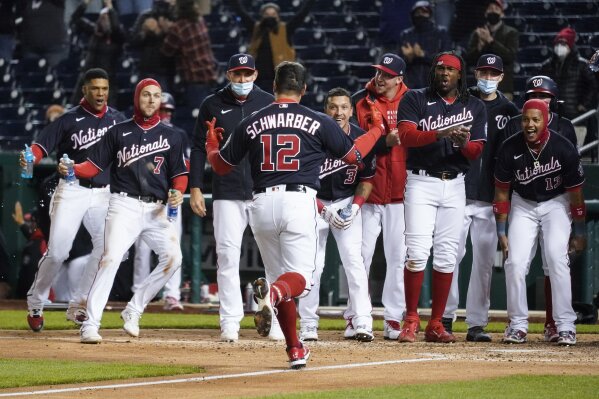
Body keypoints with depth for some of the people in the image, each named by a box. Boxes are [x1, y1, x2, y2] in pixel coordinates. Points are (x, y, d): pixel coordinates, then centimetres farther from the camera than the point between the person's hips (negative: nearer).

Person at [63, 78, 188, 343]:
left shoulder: (171, 136, 13)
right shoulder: (118, 132, 9)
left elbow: (179, 173, 10)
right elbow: (95, 165, 6)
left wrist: (178, 192, -11)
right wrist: (72, 169, -14)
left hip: (156, 209, 3)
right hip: (124, 204, -3)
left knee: (173, 257, -13)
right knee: (111, 257, -20)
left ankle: (133, 311, 2)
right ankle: (90, 324, -23)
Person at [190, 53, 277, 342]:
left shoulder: (269, 104, 6)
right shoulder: (213, 105, 6)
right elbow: (199, 148, 8)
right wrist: (195, 188, 1)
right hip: (227, 194, 0)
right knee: (227, 256, -3)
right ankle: (230, 321, 0)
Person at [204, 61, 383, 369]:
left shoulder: (251, 123, 10)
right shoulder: (318, 122, 4)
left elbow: (221, 165, 19)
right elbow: (353, 155, 16)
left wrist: (211, 143, 41)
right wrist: (378, 130, 34)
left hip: (262, 204, 3)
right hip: (299, 202, -3)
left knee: (279, 275, 16)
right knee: (300, 277, -3)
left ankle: (295, 350, 14)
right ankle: (271, 293, -39)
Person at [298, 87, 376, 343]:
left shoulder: (362, 139, -9)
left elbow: (366, 179, 3)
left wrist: (355, 207, -12)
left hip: (347, 202, 1)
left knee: (354, 259, -13)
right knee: (312, 264, -5)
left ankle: (361, 322, -14)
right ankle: (308, 325, 5)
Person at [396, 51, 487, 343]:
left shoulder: (475, 107, 10)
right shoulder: (415, 100, 1)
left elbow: (476, 152, 3)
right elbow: (405, 135, -14)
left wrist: (464, 143, -20)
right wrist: (440, 134, -28)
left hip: (455, 185, 3)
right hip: (421, 182, -3)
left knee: (447, 256, 2)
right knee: (417, 253, -12)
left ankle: (435, 325, 7)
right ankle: (410, 320, -4)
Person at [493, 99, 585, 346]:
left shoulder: (564, 149, -22)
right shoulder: (510, 149, -18)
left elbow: (575, 193, -10)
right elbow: (501, 192, -7)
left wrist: (579, 233, -6)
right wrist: (501, 232, -8)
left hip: (555, 204, -2)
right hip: (523, 205, 2)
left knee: (557, 259, -19)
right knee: (515, 263, -11)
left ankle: (565, 326, -13)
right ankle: (518, 325, 1)